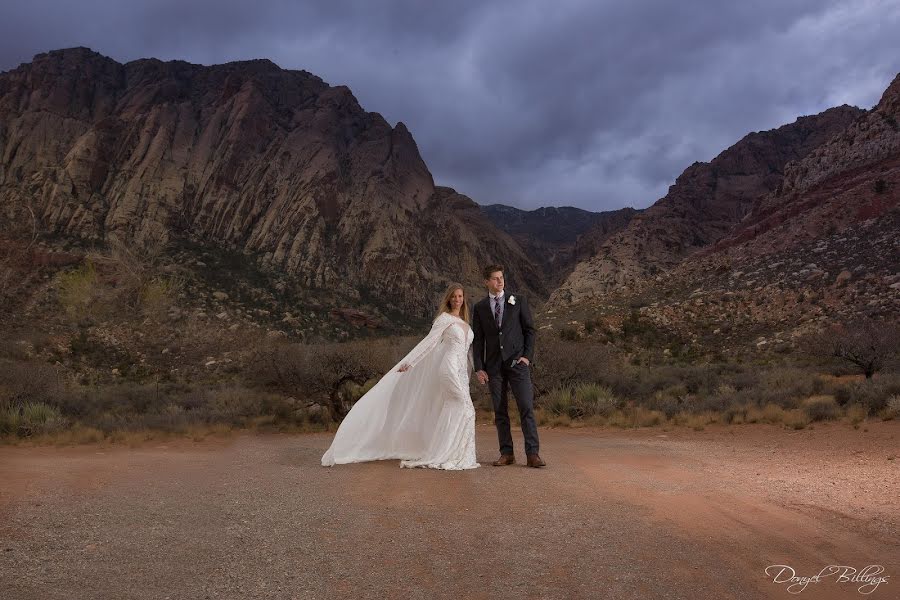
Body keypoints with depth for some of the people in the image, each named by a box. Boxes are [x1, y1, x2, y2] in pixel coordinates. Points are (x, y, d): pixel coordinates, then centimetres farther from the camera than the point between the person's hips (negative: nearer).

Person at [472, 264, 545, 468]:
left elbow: (529, 329, 6)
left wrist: (527, 356, -5)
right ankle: (506, 453, 11)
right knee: (500, 411, 4)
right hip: (494, 365, 2)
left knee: (526, 407, -9)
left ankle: (532, 454, -8)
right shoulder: (479, 307, 9)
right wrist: (479, 367, 0)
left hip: (517, 361, -2)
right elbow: (478, 340, 8)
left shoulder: (517, 300, 6)